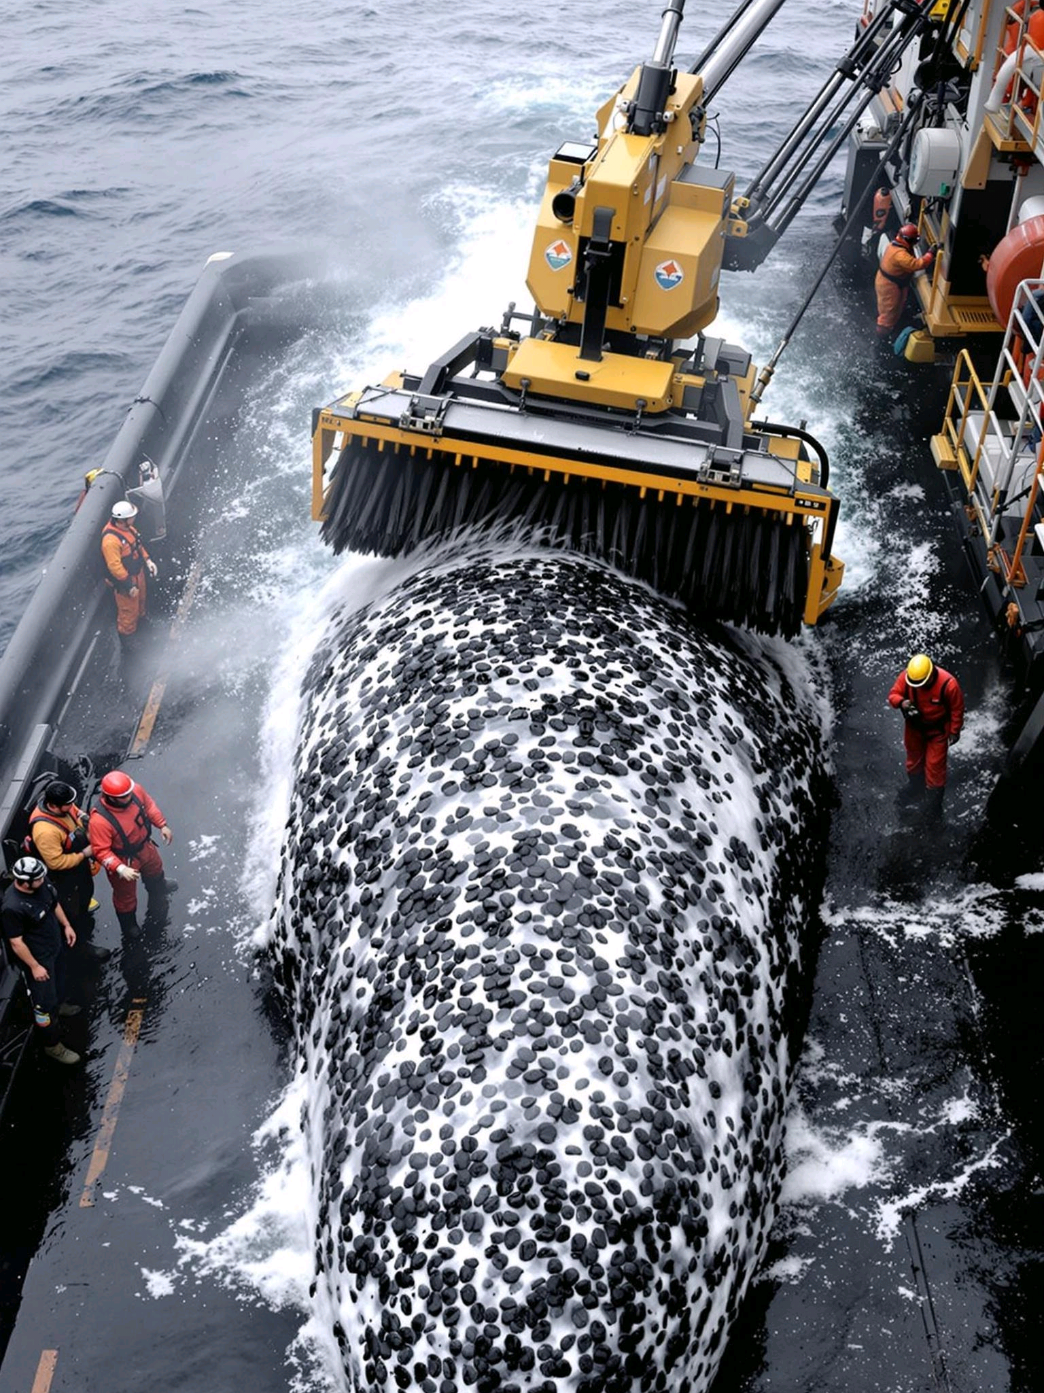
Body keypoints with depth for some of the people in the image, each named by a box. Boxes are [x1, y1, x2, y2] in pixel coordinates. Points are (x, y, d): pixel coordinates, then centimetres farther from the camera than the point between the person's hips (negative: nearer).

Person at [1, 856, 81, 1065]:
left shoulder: (41, 883, -17)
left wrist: (66, 925, 7)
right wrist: (34, 967, -18)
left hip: (56, 944, 8)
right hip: (38, 956, -8)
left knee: (59, 981, 33)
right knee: (45, 1002, 6)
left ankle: (58, 1005, 63)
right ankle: (52, 1045, 24)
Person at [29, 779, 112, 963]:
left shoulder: (64, 806, -19)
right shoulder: (45, 830, -43)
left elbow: (79, 818, 3)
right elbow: (56, 862, -34)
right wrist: (84, 854, -25)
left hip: (80, 861, 8)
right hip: (64, 874, -8)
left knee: (86, 891, 33)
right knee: (72, 908, 15)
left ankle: (84, 919, 63)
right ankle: (82, 942, 38)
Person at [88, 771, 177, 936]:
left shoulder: (136, 790, -26)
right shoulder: (99, 820, -43)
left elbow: (148, 805, -3)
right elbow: (100, 851, -33)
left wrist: (162, 825, 0)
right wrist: (120, 869, -39)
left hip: (145, 846, 6)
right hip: (123, 860, -6)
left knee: (155, 871, 38)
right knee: (126, 896, 22)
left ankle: (158, 891, 75)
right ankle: (128, 925, 54)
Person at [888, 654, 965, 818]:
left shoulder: (948, 684, -33)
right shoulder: (906, 676, -26)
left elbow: (957, 708, -17)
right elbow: (893, 694, -13)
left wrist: (955, 731, -7)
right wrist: (901, 702, -37)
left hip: (937, 730, -4)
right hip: (914, 726, 4)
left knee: (935, 764, 5)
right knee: (914, 757, 26)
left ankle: (935, 798, 27)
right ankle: (915, 784, 54)